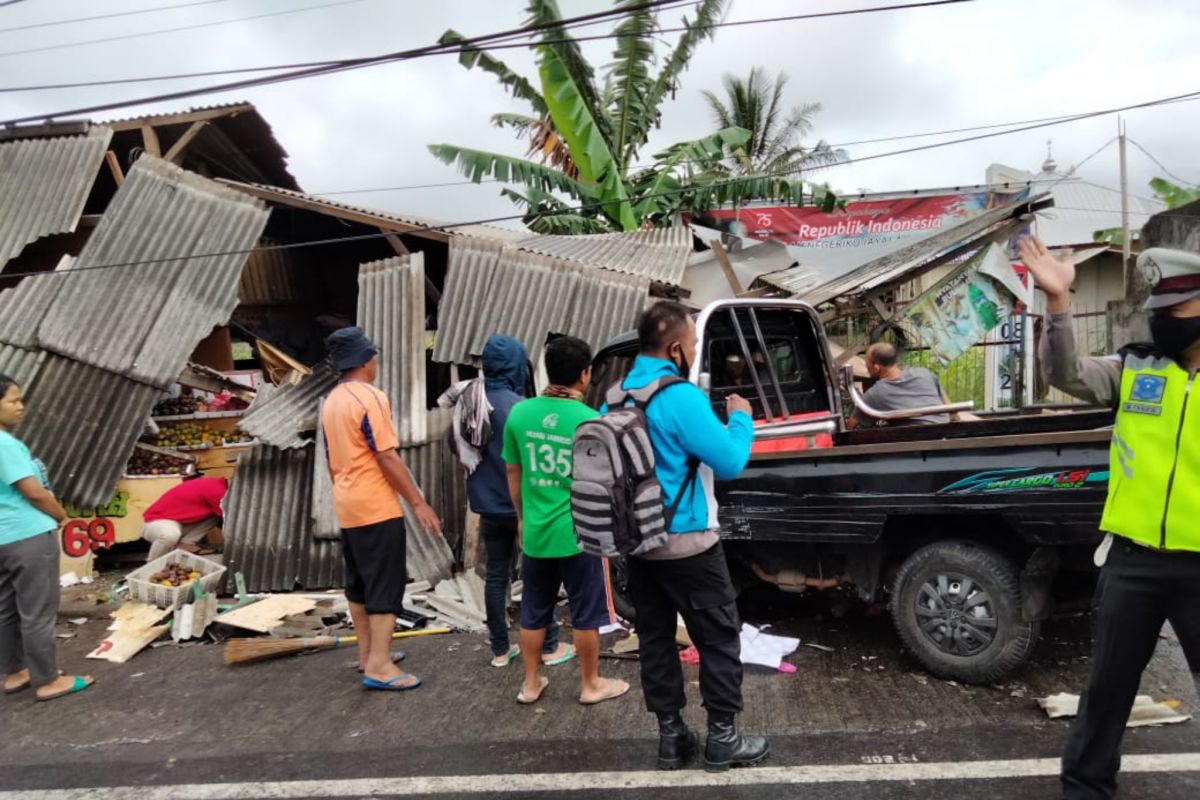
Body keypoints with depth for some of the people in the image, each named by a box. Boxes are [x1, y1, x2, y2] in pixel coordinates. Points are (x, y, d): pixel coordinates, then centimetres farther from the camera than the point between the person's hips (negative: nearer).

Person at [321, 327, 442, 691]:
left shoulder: (331, 401, 10)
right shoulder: (370, 398, -17)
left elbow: (333, 460, 16)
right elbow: (387, 458, -20)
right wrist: (418, 502, -15)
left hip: (348, 506, 9)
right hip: (377, 507, -9)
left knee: (358, 582, 16)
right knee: (385, 585, -3)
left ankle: (367, 652, 26)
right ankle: (379, 665, -2)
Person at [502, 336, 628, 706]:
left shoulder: (519, 413, -3)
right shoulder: (592, 422, -15)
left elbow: (513, 474, 6)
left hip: (535, 533, 4)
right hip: (578, 533, -4)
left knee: (533, 612, 18)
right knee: (585, 613, 13)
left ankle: (531, 683, 32)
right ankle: (591, 685, 28)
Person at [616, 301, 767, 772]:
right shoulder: (681, 397, -20)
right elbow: (730, 463, -18)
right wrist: (741, 419, -1)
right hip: (686, 543, -7)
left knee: (655, 638, 14)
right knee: (719, 638, 8)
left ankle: (670, 735, 24)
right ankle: (722, 738, 18)